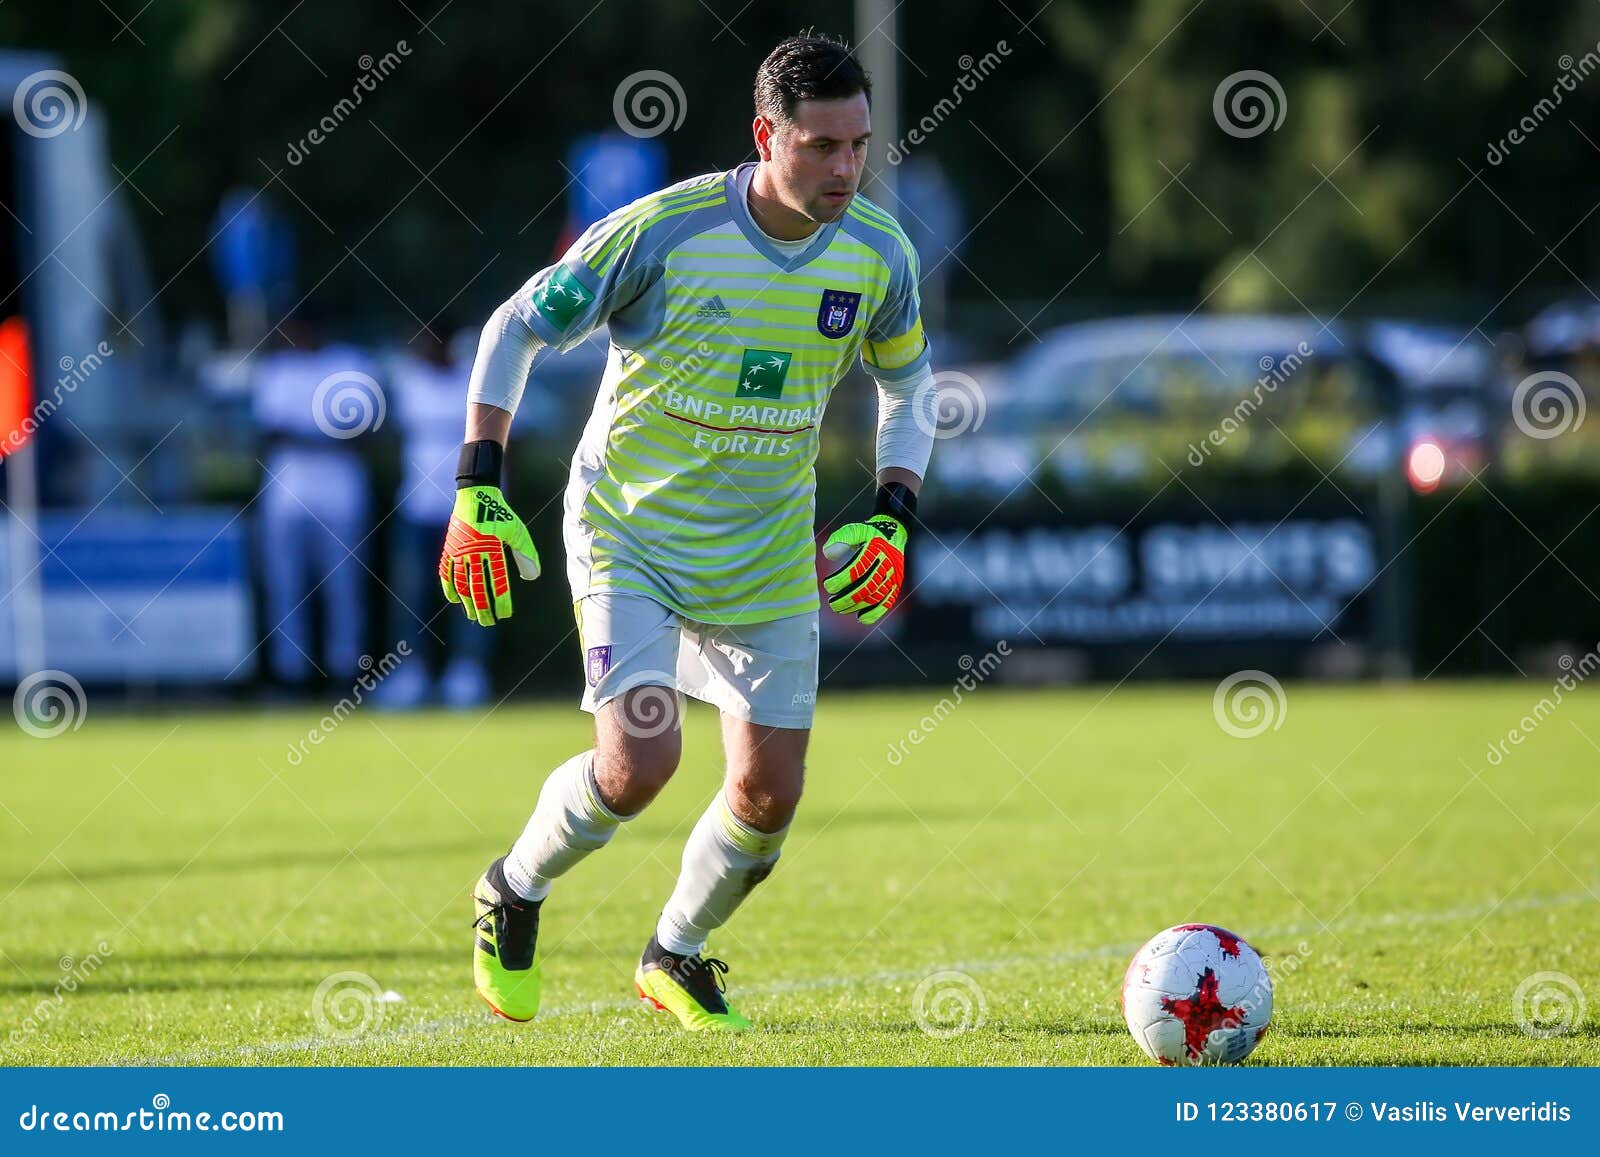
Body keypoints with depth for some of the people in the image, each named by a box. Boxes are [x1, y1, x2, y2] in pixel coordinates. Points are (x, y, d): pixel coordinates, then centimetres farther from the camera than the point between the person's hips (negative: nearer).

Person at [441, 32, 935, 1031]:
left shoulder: (878, 254, -8)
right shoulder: (664, 231, -21)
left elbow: (908, 382, 12)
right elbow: (515, 328, -10)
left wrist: (894, 516, -2)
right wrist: (478, 490, -17)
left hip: (768, 561, 4)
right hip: (629, 533, -4)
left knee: (769, 795, 1)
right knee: (640, 762, -20)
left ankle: (678, 953, 30)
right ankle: (515, 892, 10)